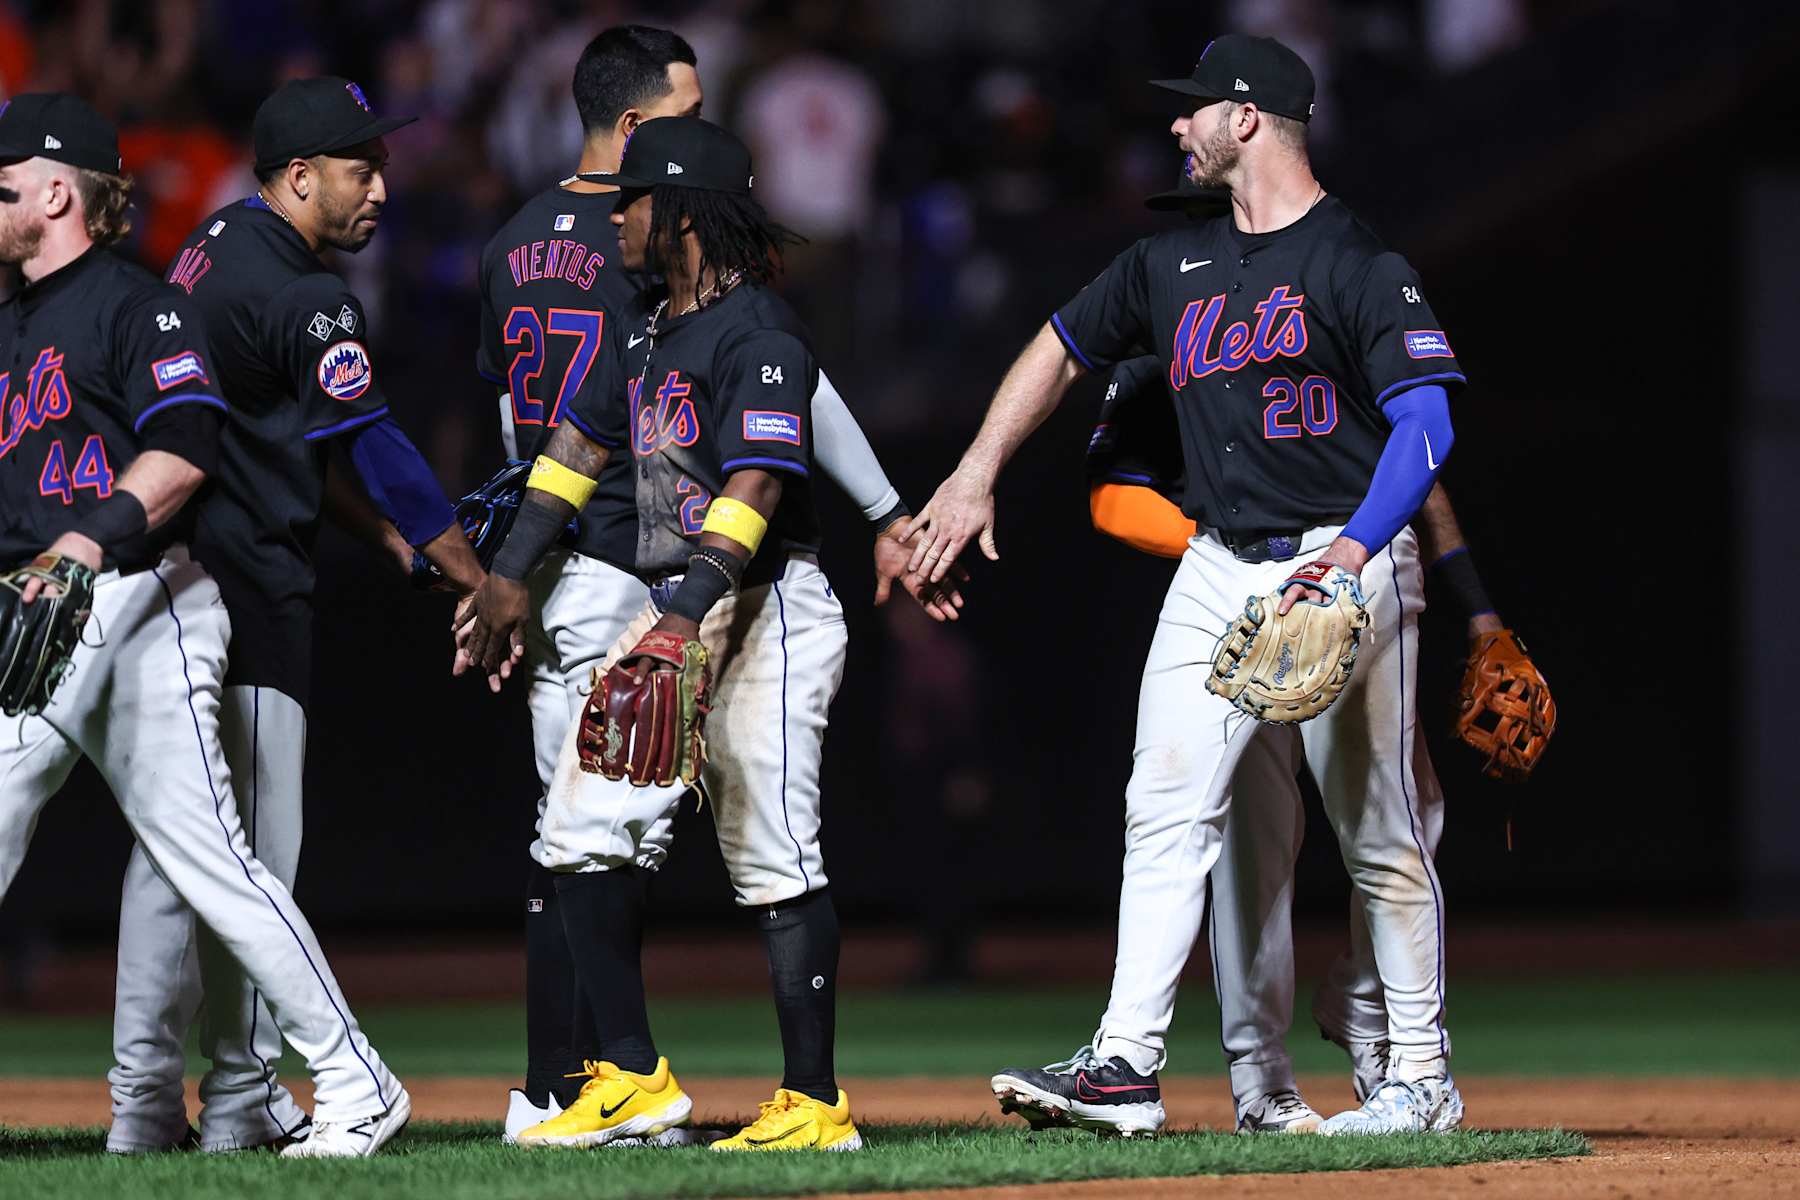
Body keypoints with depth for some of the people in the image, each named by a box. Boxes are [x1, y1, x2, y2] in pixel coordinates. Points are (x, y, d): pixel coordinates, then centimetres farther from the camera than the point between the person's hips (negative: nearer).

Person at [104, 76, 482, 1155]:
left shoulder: (214, 248, 14)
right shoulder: (306, 301, -15)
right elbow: (376, 446, -15)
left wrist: (386, 533, 18)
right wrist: (477, 581, -9)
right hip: (252, 590, -9)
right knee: (255, 845, -2)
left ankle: (146, 1097, 8)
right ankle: (241, 1097, 3)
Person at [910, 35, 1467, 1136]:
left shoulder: (1360, 264, -10)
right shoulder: (1175, 263, 12)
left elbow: (1426, 424, -17)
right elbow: (1064, 346, 24)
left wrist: (1355, 548, -30)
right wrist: (977, 474, 15)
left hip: (1345, 567, -6)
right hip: (1220, 569, 6)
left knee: (1380, 837, -1)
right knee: (1166, 809, -5)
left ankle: (1423, 1076, 9)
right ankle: (1127, 1064, -10)